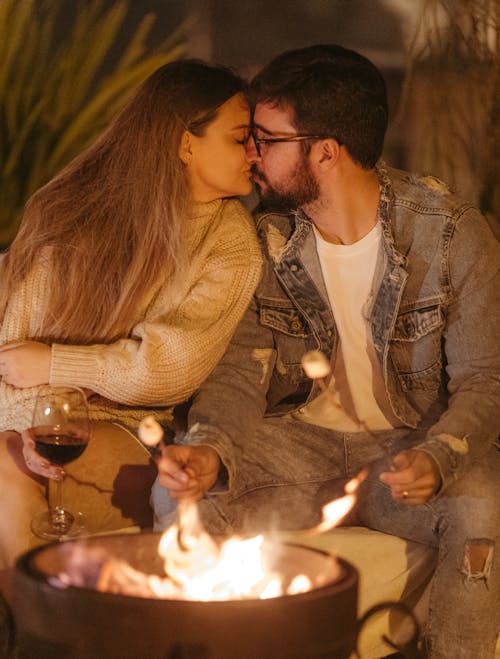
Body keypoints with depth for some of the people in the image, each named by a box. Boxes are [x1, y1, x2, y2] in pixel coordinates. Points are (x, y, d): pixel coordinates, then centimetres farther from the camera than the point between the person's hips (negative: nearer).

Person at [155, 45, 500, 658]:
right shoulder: (267, 240, -2)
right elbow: (243, 370, -5)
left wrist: (437, 458, -32)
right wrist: (209, 449, -28)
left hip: (411, 445, -2)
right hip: (301, 441, 2)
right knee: (178, 491, -25)